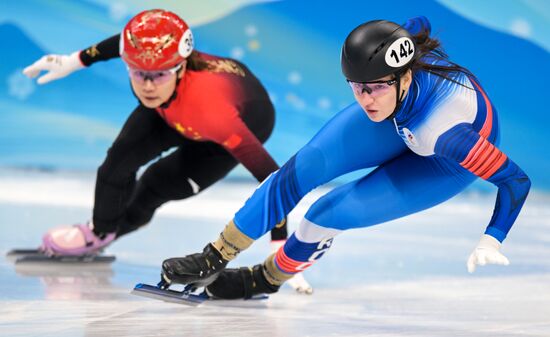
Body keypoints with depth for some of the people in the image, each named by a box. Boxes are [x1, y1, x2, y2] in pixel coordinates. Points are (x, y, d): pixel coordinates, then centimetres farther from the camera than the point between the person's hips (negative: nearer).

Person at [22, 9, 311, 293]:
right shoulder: (144, 59, -36)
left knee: (157, 185, -9)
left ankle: (111, 232, 23)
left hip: (247, 120, -4)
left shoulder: (209, 107, -49)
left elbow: (271, 176, -44)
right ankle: (100, 230, 17)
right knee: (123, 155, -11)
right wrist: (74, 61, -2)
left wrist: (280, 248, -47)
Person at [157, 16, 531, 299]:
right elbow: (419, 24, -8)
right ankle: (215, 259, 2)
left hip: (446, 162, -4)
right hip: (402, 120, 4)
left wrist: (492, 241, -44)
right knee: (303, 169, -12)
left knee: (327, 215, -14)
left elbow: (517, 180, -36)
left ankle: (267, 279, 16)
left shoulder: (445, 132, -45)